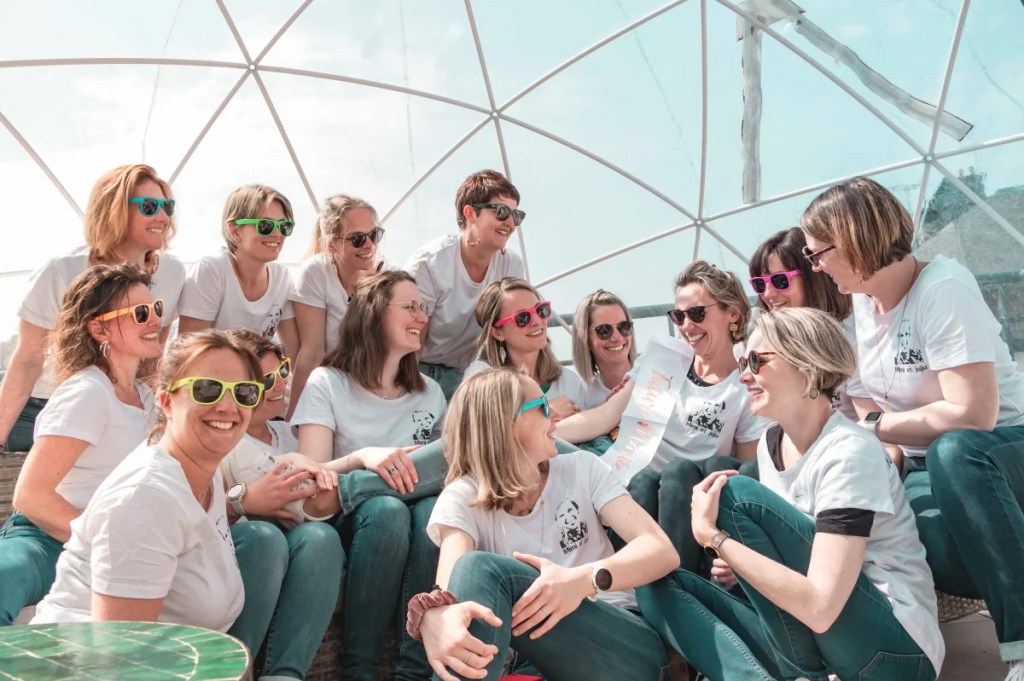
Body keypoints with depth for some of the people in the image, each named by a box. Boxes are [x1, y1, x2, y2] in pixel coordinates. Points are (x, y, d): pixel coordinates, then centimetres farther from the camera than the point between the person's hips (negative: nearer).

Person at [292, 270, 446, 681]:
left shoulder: (430, 392, 13)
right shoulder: (327, 383, -1)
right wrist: (361, 457, -30)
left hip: (418, 520, 3)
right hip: (349, 520, -3)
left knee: (436, 508, -32)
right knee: (386, 509, -37)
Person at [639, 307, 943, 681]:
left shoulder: (849, 452, -19)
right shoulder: (770, 443, 6)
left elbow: (820, 608, -27)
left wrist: (714, 536, -23)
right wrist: (735, 560, -4)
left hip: (894, 649, -7)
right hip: (805, 643, 8)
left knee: (737, 493, -19)